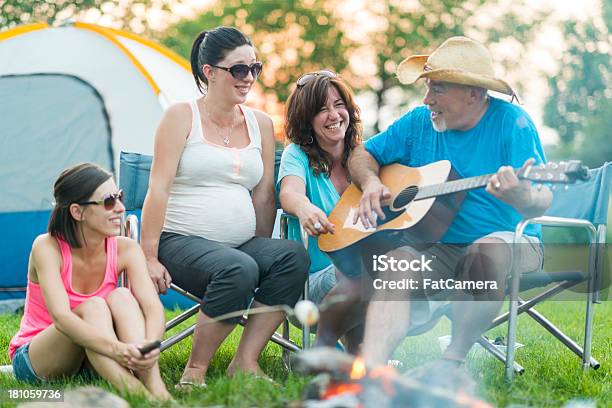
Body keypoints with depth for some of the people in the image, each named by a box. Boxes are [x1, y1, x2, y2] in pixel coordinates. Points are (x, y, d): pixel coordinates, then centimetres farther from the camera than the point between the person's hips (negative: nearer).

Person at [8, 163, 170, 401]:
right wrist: (117, 349, -51)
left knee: (121, 296, -25)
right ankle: (130, 390, -50)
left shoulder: (125, 250, -9)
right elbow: (61, 317, -35)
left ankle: (155, 389, -42)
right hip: (33, 360, -3)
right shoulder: (47, 247, -20)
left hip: (94, 360, 3)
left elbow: (153, 306, -22)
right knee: (93, 307, -31)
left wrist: (150, 345, -46)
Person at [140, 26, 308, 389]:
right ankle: (195, 370, -20)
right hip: (181, 241, -5)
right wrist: (148, 256, -14)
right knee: (238, 269, -37)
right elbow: (158, 188, -8)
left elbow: (264, 195, 15)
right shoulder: (182, 117, -3)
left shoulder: (261, 124, 12)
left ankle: (245, 362, -20)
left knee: (294, 255, -26)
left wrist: (263, 249, 12)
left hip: (243, 244, 5)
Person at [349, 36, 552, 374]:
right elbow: (363, 154, 18)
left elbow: (541, 203, -17)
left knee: (490, 251, -37)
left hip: (507, 237, -3)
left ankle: (452, 361, -23)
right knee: (396, 264, -28)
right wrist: (371, 182, -5)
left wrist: (522, 197, -42)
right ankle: (369, 369, -44)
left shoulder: (510, 121, -7)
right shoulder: (420, 122, 7)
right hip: (436, 246, 3)